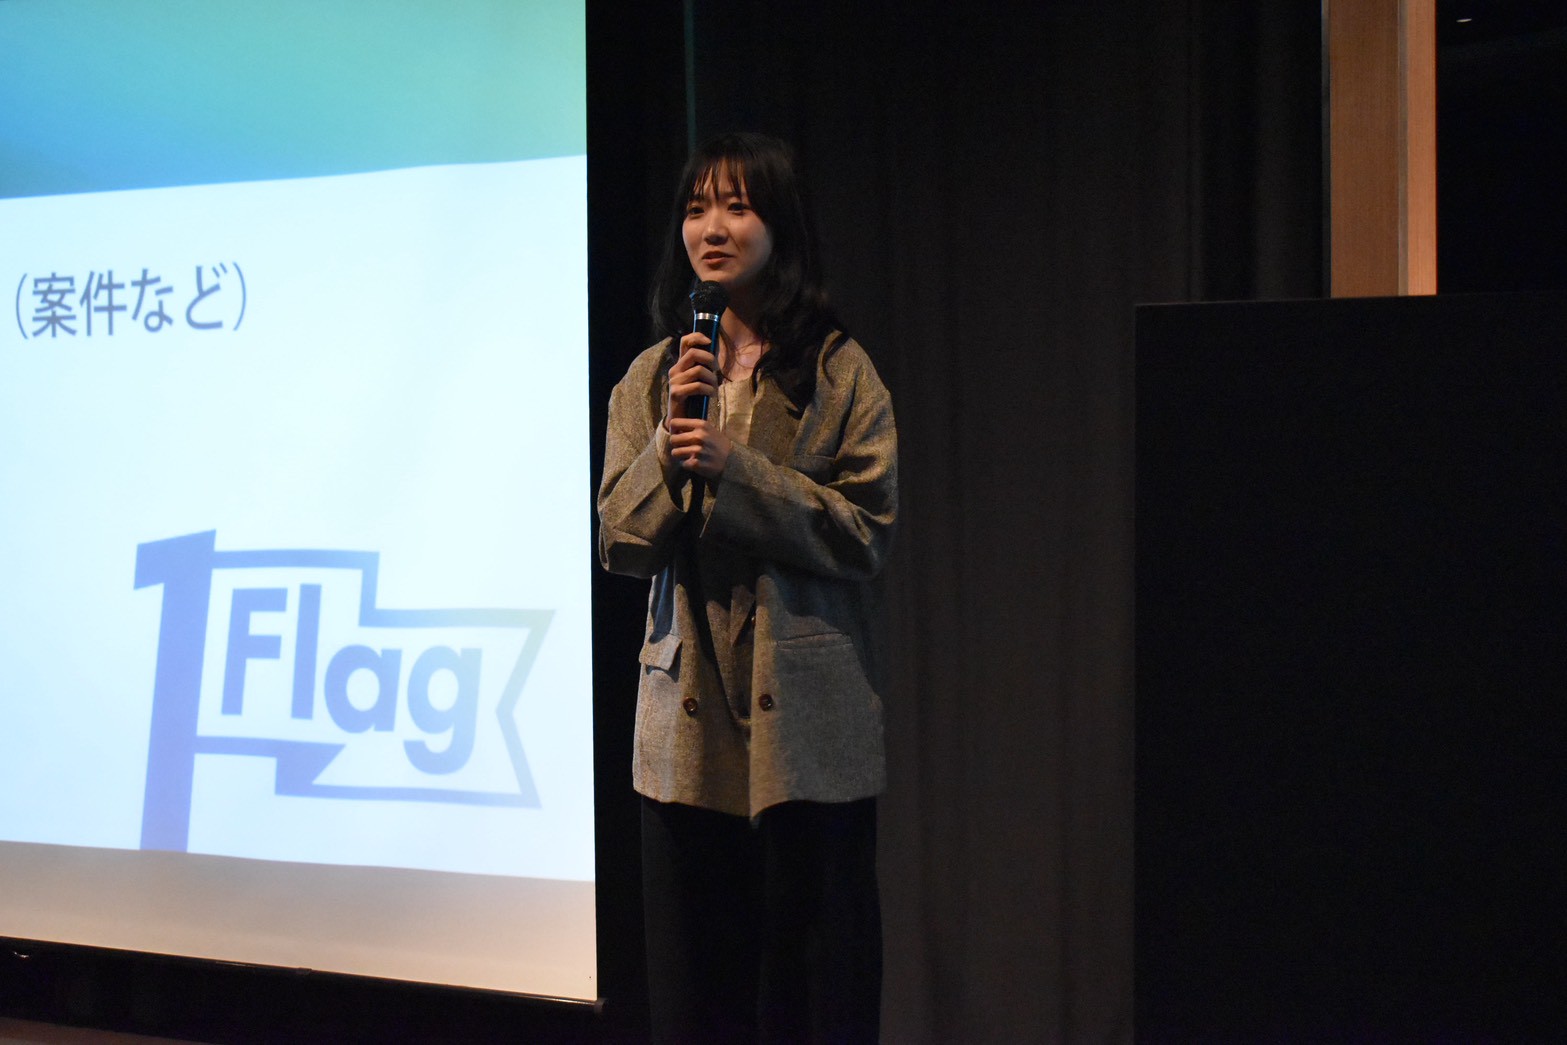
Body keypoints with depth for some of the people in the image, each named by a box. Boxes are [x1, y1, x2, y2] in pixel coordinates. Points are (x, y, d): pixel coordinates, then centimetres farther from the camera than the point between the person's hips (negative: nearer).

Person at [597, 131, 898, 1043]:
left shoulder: (839, 371, -2)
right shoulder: (651, 378, 10)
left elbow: (868, 531, -9)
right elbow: (617, 542, 4)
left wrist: (734, 469, -17)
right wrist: (668, 445, -12)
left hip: (804, 717, -3)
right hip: (688, 722, 4)